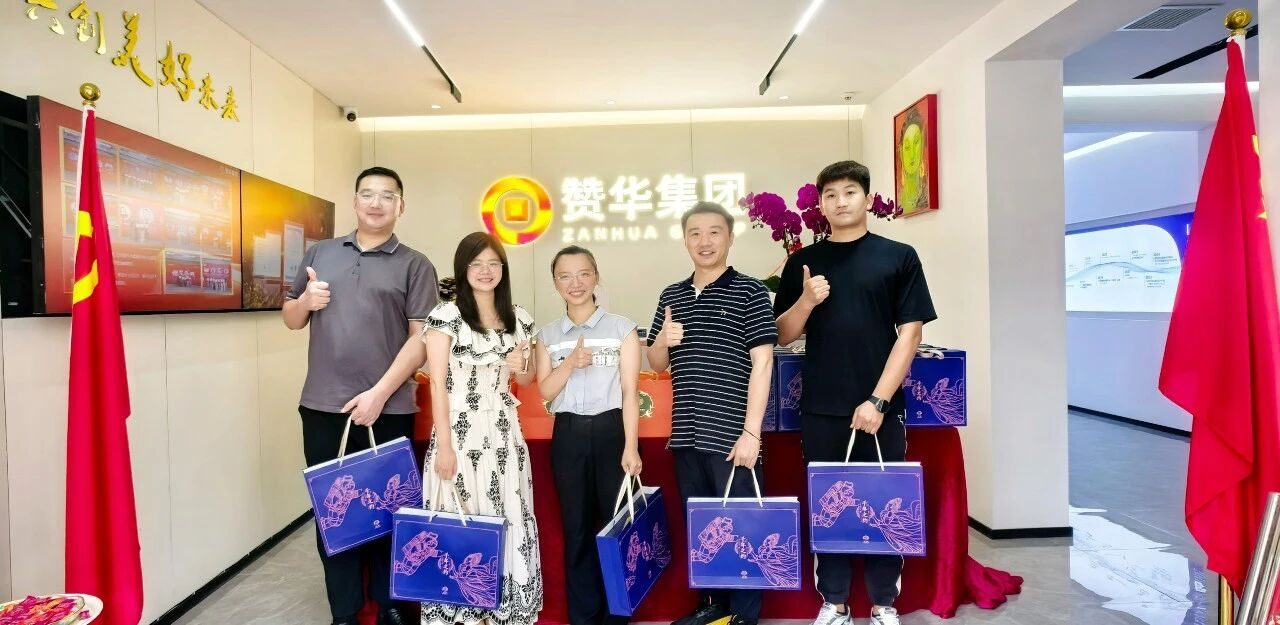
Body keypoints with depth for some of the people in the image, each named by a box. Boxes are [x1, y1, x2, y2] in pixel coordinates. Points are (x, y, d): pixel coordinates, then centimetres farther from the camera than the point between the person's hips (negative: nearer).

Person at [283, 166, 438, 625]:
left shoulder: (415, 266, 0)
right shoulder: (319, 253, 12)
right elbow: (291, 320, 18)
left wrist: (381, 394, -15)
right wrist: (306, 300, -5)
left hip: (388, 411, -3)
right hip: (322, 407, 4)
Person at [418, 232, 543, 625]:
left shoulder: (518, 319, 8)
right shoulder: (446, 315, -6)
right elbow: (438, 385, -9)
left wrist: (520, 367, -5)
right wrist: (443, 445, -13)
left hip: (504, 432, 4)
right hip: (461, 432, -4)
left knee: (508, 521, 8)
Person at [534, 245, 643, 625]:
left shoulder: (621, 328, 0)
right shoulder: (548, 335, 9)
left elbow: (630, 392, -4)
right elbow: (545, 391, 3)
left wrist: (631, 447, -10)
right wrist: (570, 364, -13)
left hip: (610, 430, -2)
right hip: (568, 436, 3)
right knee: (576, 527, 11)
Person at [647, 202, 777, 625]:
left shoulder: (749, 291, -4)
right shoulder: (671, 296, 11)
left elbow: (762, 363, -10)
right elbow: (657, 364, 15)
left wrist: (751, 432, -15)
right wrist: (662, 341, -8)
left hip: (731, 436, -5)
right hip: (686, 436, 5)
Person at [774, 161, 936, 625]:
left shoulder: (898, 257, 2)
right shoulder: (803, 262, 8)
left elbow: (910, 333, -3)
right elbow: (784, 335, 7)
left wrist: (878, 400, -11)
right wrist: (806, 301, -12)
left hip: (880, 407, -1)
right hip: (821, 410, 2)